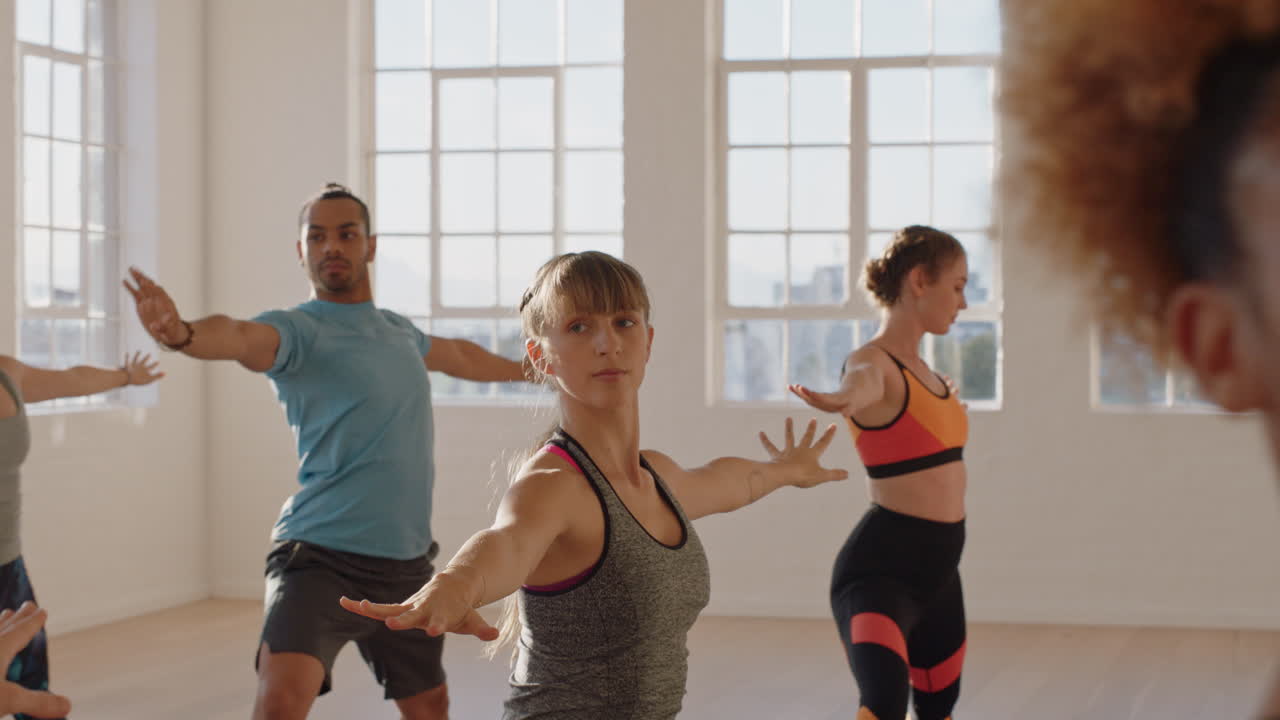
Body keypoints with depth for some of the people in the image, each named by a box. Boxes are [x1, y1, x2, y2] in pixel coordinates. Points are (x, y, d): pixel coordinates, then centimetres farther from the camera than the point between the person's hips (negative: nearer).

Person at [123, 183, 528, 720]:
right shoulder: (298, 330, -8)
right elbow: (239, 337, -32)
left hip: (408, 563, 7)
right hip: (320, 558, -7)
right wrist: (181, 332, -55)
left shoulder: (398, 330, 14)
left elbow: (459, 355, 36)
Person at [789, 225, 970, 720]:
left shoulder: (921, 369, 12)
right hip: (880, 567, -9)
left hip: (937, 568, 9)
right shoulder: (872, 362, -15)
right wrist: (839, 400, -65)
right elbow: (861, 386, -42)